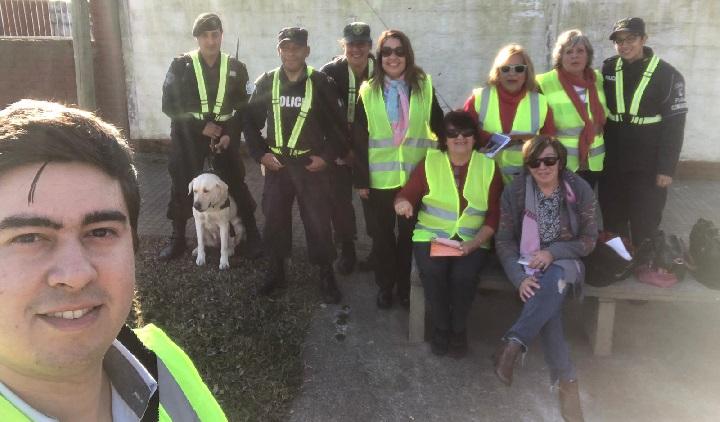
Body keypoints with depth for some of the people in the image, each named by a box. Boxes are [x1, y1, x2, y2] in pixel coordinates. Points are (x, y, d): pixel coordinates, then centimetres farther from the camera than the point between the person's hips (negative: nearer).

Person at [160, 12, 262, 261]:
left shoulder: (235, 68, 0)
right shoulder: (180, 65, -4)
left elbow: (243, 107, 3)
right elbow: (169, 105, -6)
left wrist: (230, 134, -11)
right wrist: (201, 125, -15)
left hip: (225, 134, 0)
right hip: (188, 134, 0)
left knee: (236, 183, 2)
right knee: (182, 185, 5)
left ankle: (252, 234, 16)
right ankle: (178, 238, 21)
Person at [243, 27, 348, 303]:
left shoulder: (320, 82, -5)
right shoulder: (266, 82, 1)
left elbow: (337, 124, 0)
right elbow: (251, 121, 7)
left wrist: (327, 156, -7)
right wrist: (260, 153, -2)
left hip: (311, 165, -2)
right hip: (276, 164, 3)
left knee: (318, 222, 1)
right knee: (274, 220, 10)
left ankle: (326, 275, 16)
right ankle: (276, 271, 27)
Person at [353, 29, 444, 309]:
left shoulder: (424, 87, 0)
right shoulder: (368, 91, 0)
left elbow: (439, 126, 5)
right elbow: (359, 139, -1)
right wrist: (360, 179, -4)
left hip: (416, 176, 0)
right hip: (381, 177, 0)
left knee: (410, 232, 10)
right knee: (382, 232, 11)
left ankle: (405, 286, 28)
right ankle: (385, 285, 29)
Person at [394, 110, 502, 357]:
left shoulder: (488, 166, 4)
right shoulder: (429, 161, 4)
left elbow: (495, 215, 1)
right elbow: (407, 194, -1)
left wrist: (474, 243, -15)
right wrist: (402, 203, -27)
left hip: (472, 241, 0)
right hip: (431, 236, 1)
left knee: (463, 274, -29)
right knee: (432, 270, -30)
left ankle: (459, 329, 0)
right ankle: (441, 327, -2)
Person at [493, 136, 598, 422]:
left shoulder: (580, 190, -5)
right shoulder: (514, 192, -5)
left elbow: (589, 240, -2)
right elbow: (504, 241, -4)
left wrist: (553, 252, -19)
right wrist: (520, 278, -19)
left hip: (565, 261, 0)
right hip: (529, 264, 0)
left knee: (554, 279, -37)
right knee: (550, 302, -31)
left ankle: (513, 343, -40)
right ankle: (566, 380, -28)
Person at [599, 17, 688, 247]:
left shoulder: (667, 75, -9)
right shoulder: (607, 69, 1)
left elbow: (674, 124, -9)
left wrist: (666, 168, -13)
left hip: (647, 165, -3)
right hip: (611, 163, 4)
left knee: (645, 225, 3)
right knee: (612, 221, 13)